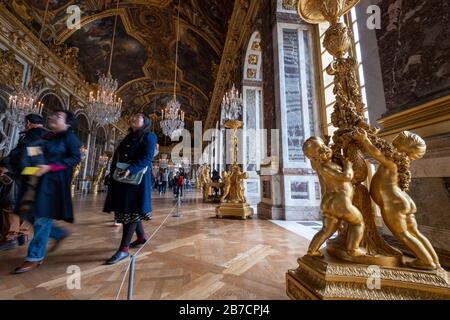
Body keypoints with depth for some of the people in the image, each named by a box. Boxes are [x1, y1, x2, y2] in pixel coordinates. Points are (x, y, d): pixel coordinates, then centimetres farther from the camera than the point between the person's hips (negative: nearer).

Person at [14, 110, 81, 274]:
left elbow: (75, 158, -14)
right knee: (30, 215, 10)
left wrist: (50, 167, -20)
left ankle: (35, 258, 9)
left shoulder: (69, 136, -5)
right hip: (37, 180, 8)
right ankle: (60, 233, 27)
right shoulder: (47, 136, 16)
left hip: (53, 182, -8)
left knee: (43, 218, -3)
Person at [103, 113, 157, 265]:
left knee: (131, 210, -6)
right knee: (129, 209, 13)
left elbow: (147, 158, -16)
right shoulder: (128, 138, 21)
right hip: (122, 177, 8)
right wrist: (114, 167, 3)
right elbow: (118, 155, 20)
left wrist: (131, 170, -27)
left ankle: (124, 249, 1)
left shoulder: (148, 136, -3)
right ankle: (141, 236, 30)